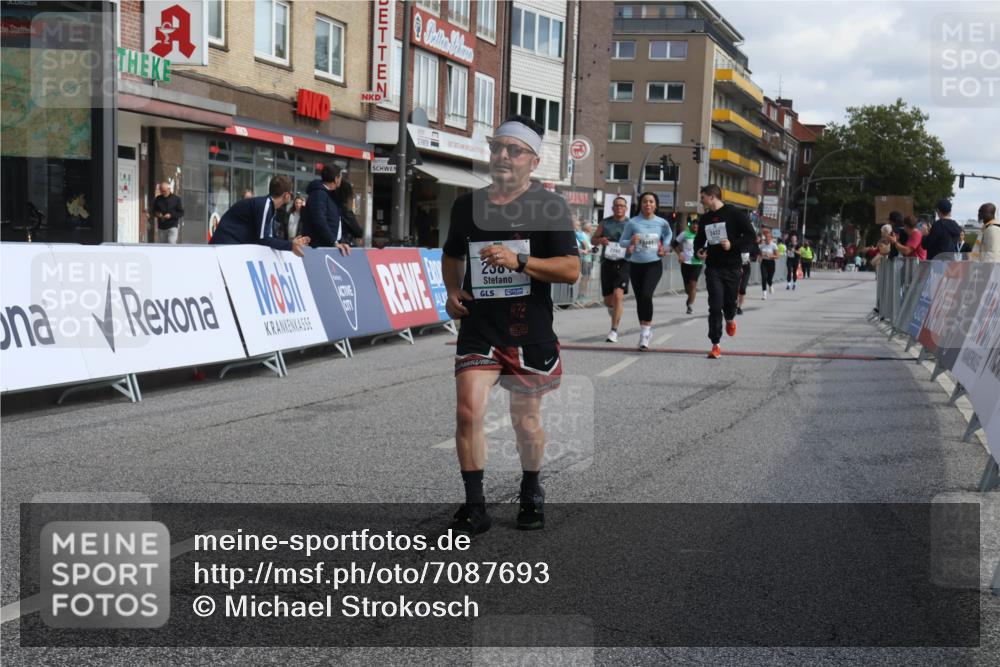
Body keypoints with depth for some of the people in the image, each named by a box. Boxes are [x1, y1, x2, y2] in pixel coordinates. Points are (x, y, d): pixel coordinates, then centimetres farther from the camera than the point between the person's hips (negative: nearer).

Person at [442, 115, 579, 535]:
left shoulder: (549, 206, -5)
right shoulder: (467, 205, 7)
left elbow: (571, 269, -12)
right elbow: (452, 255, 25)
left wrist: (518, 261, -24)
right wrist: (452, 290, 6)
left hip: (529, 332, -2)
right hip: (478, 328, 2)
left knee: (526, 421, 10)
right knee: (467, 411, -13)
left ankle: (531, 493, 37)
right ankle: (474, 507, 0)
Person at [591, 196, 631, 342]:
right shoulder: (604, 223, 9)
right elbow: (593, 239, 15)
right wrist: (600, 240, -8)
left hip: (623, 263, -3)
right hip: (607, 263, 3)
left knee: (618, 295, -19)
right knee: (608, 300, 8)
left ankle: (614, 331, -15)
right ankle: (614, 308, 44)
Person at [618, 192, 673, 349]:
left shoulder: (662, 223, 0)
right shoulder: (632, 223, -3)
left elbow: (668, 234, 22)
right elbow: (622, 242, 3)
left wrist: (664, 247, 6)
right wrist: (630, 242, -17)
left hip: (654, 264, -2)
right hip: (635, 265, 2)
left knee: (646, 295, -22)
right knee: (639, 299, 9)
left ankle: (646, 331, -14)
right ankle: (645, 331, 27)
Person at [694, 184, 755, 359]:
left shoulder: (734, 214, -6)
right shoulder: (705, 218, 11)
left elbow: (751, 236, -7)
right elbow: (699, 239, 24)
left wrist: (733, 245, -20)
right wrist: (700, 250, 3)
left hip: (732, 267, -3)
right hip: (712, 267, 3)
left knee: (729, 302, 9)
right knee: (715, 307, -6)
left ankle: (730, 319, 46)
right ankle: (715, 345, -3)